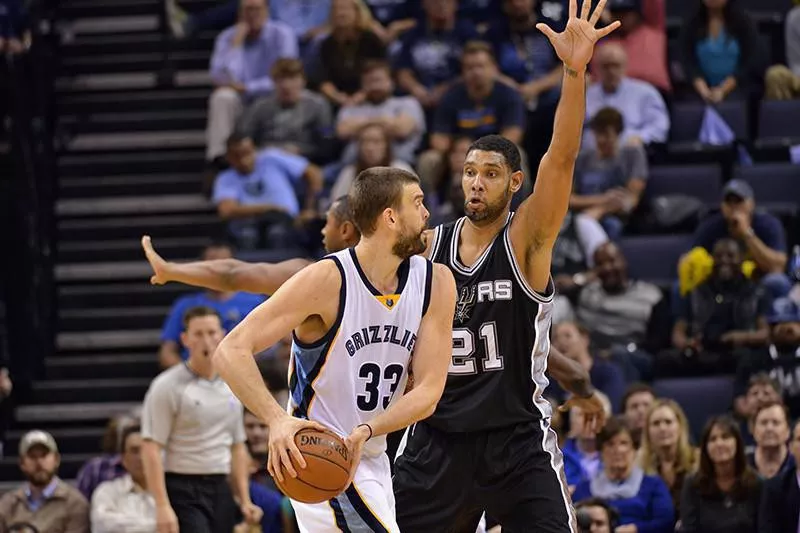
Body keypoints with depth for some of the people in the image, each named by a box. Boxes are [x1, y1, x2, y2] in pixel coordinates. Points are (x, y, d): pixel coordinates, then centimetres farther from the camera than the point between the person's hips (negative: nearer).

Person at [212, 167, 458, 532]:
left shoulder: (436, 283, -2)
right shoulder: (327, 280, -19)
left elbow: (428, 391, -7)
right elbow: (231, 352, -22)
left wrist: (366, 430, -24)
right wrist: (278, 420, -37)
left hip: (371, 458, 8)